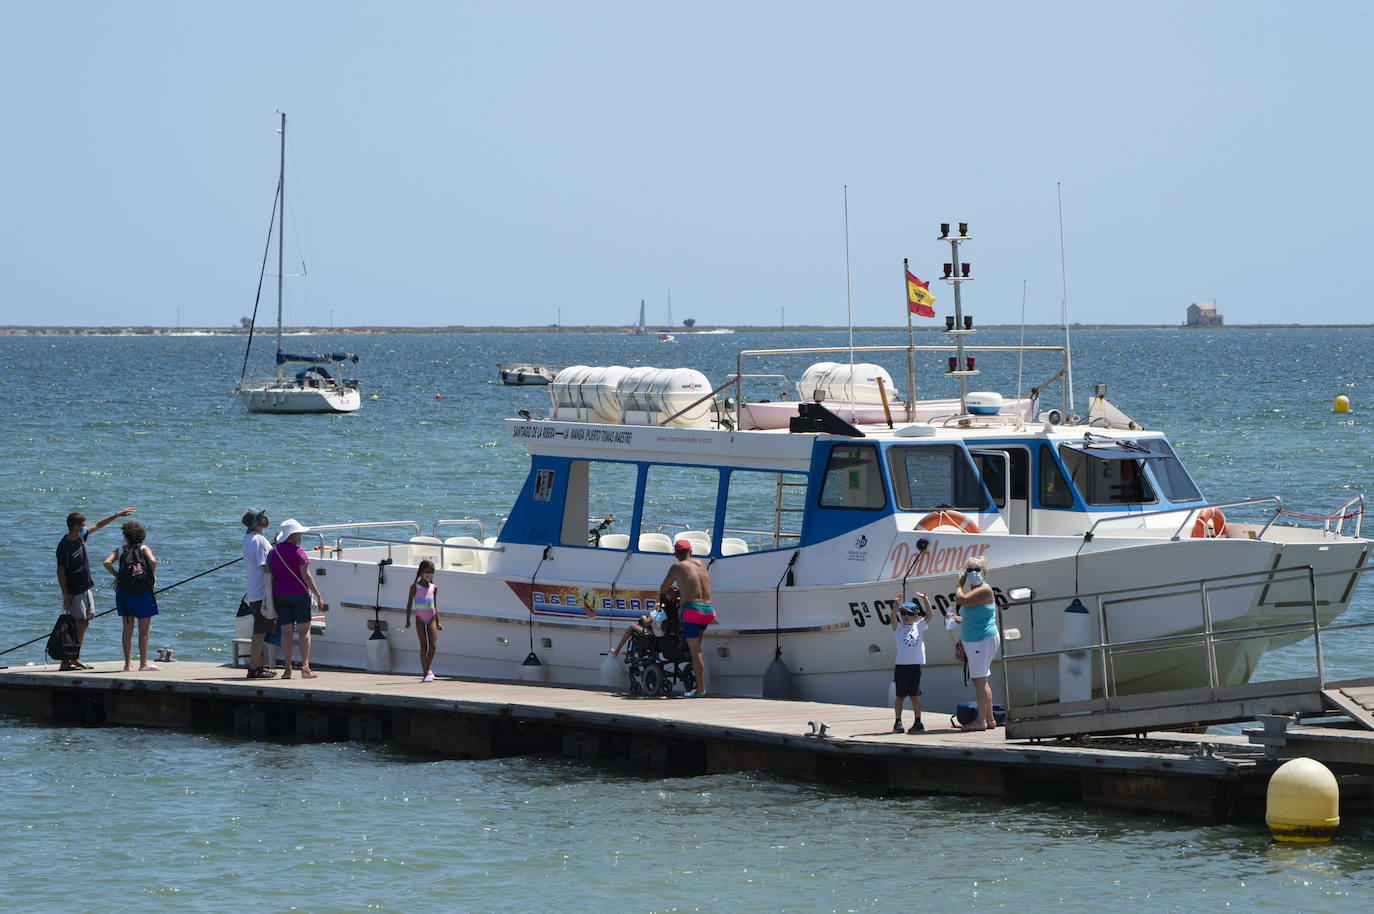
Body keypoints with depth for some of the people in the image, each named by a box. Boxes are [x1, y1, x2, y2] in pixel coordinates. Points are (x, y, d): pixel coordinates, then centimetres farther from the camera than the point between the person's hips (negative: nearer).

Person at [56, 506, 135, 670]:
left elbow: (98, 525, 23)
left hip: (85, 589, 9)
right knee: (74, 626, -8)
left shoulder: (81, 537, 7)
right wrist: (66, 596, -19)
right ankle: (65, 661, -6)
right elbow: (61, 572, -16)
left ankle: (76, 659, 15)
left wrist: (117, 514, 25)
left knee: (83, 624, 9)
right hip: (73, 592, -9)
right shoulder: (64, 546, -17)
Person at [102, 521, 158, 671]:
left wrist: (116, 575, 3)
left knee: (128, 629, 9)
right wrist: (153, 576, 1)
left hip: (124, 591, 2)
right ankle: (143, 663, -1)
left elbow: (107, 562, -9)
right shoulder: (144, 549, 3)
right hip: (144, 592, -2)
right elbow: (153, 561, -15)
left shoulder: (120, 550, 6)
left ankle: (128, 664, 11)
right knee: (143, 630, 2)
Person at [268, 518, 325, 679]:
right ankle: (305, 666, -9)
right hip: (299, 593, -5)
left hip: (279, 595, 5)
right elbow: (306, 576, -11)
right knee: (304, 630, -1)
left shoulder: (273, 552, 6)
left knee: (286, 631, 5)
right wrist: (318, 595, -6)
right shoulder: (298, 551, -9)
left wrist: (269, 600, 13)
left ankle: (288, 668, 0)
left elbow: (269, 577, 7)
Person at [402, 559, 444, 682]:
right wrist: (408, 620, -6)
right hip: (420, 619, -3)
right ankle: (425, 674, -4)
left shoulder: (433, 588, 9)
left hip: (431, 619, 3)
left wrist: (438, 622, 13)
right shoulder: (415, 587, -2)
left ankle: (428, 669, 17)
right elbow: (409, 604, -1)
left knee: (433, 645, -5)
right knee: (423, 646, -7)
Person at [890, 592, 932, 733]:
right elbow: (893, 618, -14)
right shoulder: (898, 627, 4)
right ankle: (897, 722, 10)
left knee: (915, 695, 3)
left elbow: (929, 615, 4)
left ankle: (918, 723, 5)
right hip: (901, 665, -1)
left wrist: (925, 599, -7)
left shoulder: (918, 626, 11)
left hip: (915, 665, 1)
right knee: (900, 696, 4)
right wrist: (897, 606, -30)